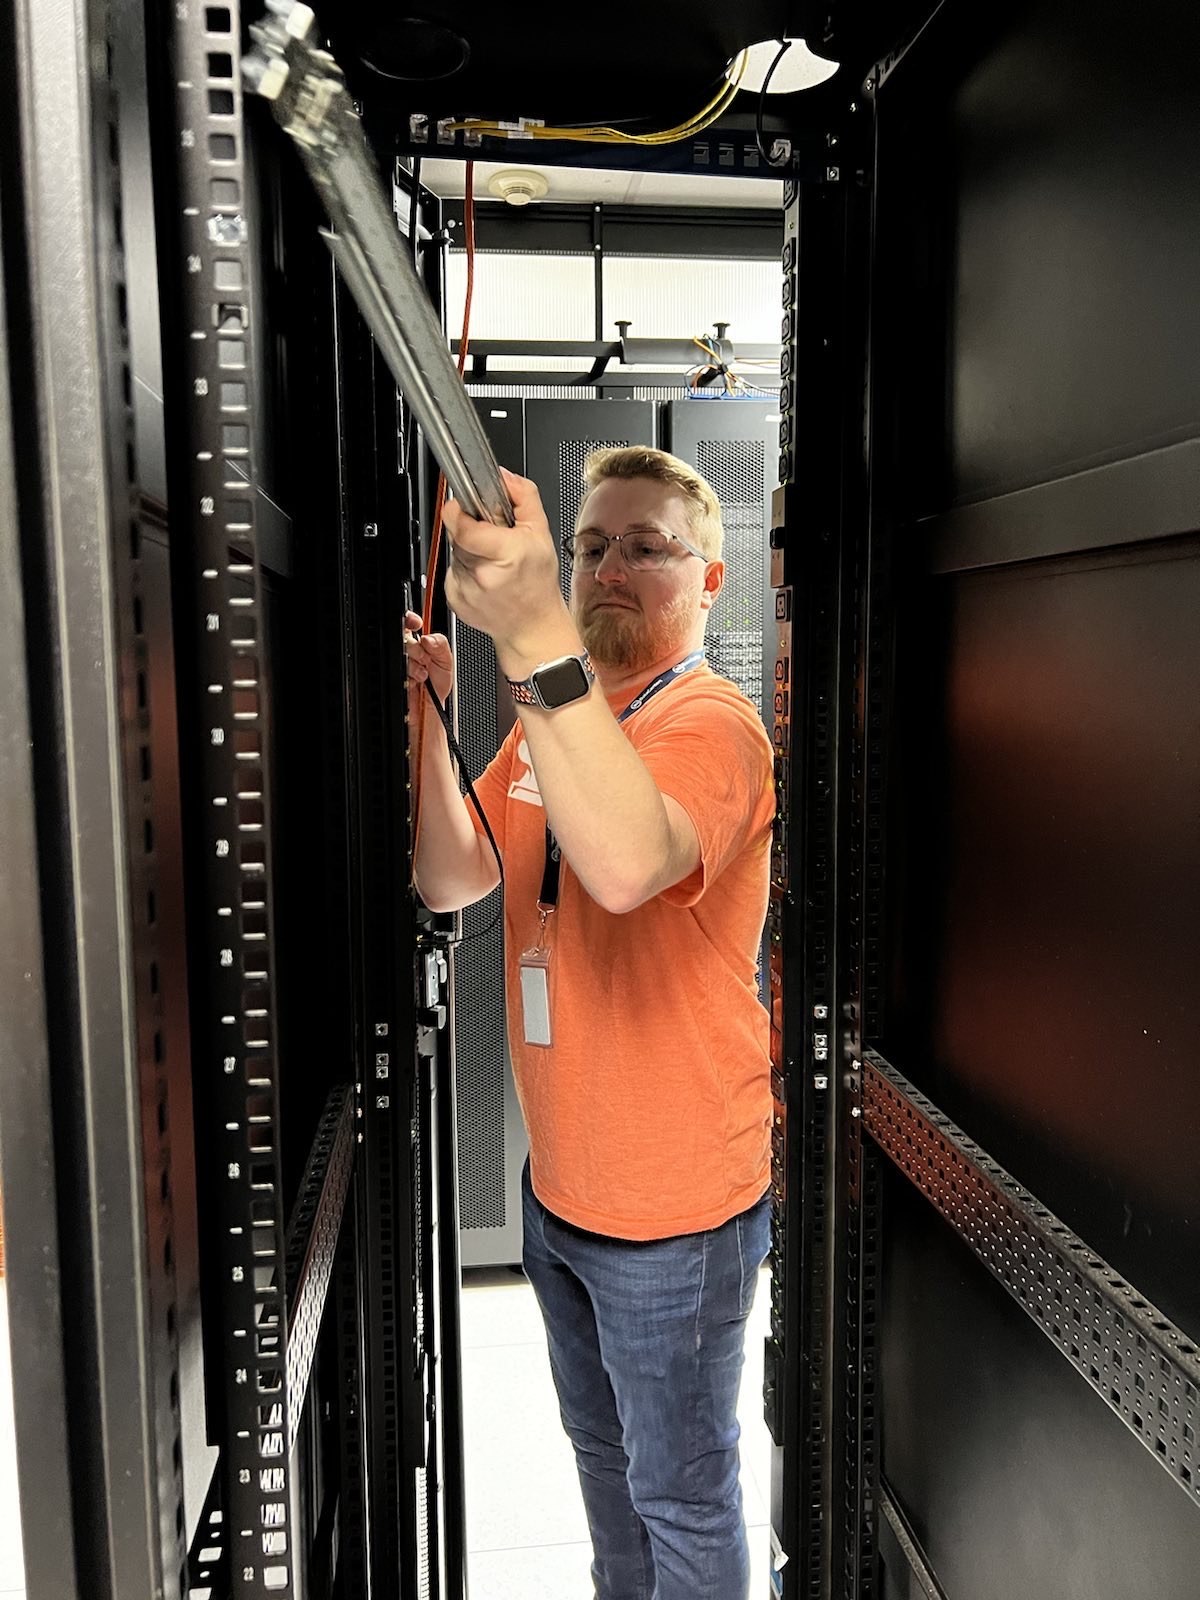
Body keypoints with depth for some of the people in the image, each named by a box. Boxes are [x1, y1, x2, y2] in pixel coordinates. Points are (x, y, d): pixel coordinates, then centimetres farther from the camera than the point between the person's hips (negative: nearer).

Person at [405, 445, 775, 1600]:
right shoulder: (549, 712, 6)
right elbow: (451, 882, -3)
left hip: (673, 1210, -8)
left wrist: (533, 638, -50)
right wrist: (425, 716, -15)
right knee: (600, 1447, 29)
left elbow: (628, 862, -42)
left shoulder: (712, 724, -19)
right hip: (558, 1186, 8)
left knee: (680, 1489, 16)